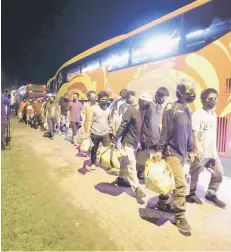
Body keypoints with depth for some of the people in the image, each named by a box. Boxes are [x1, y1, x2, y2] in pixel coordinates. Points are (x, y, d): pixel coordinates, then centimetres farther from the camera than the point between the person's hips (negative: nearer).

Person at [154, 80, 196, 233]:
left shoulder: (188, 110, 10)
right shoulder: (171, 108, -12)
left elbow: (189, 132, 16)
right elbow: (165, 131, -13)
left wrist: (190, 150, 17)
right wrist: (159, 150, -15)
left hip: (182, 153, 7)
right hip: (172, 152, -7)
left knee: (170, 181, 17)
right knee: (181, 184, -7)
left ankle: (163, 203, 36)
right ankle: (180, 217, 7)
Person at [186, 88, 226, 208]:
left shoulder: (214, 114, 11)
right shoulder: (198, 114, -13)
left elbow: (213, 134, 15)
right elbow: (194, 133, -18)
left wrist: (214, 149, 15)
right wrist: (198, 150, -24)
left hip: (212, 151, 8)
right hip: (201, 152, -7)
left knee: (218, 173, 12)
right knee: (194, 174, 7)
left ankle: (211, 194, 29)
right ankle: (191, 194, 26)